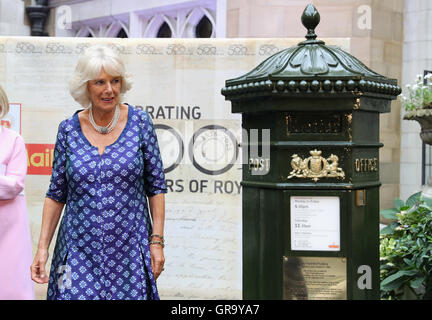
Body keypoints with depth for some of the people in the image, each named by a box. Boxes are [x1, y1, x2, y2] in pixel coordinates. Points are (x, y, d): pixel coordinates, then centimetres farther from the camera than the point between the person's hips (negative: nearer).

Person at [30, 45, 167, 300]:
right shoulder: (68, 130, 1)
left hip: (129, 249, -1)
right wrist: (43, 247, 1)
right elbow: (56, 194, 7)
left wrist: (157, 241, -4)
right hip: (80, 249, 1)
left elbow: (156, 186, 1)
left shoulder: (139, 122, -2)